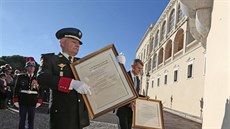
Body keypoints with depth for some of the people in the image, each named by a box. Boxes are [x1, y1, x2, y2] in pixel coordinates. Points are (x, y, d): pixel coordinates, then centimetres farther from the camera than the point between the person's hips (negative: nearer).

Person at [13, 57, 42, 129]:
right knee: (22, 120, 9)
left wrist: (39, 102, -6)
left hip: (33, 103, 1)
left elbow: (40, 91, 3)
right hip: (23, 103, -1)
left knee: (31, 121, 10)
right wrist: (16, 101, -2)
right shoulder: (20, 77, 0)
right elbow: (16, 89, 1)